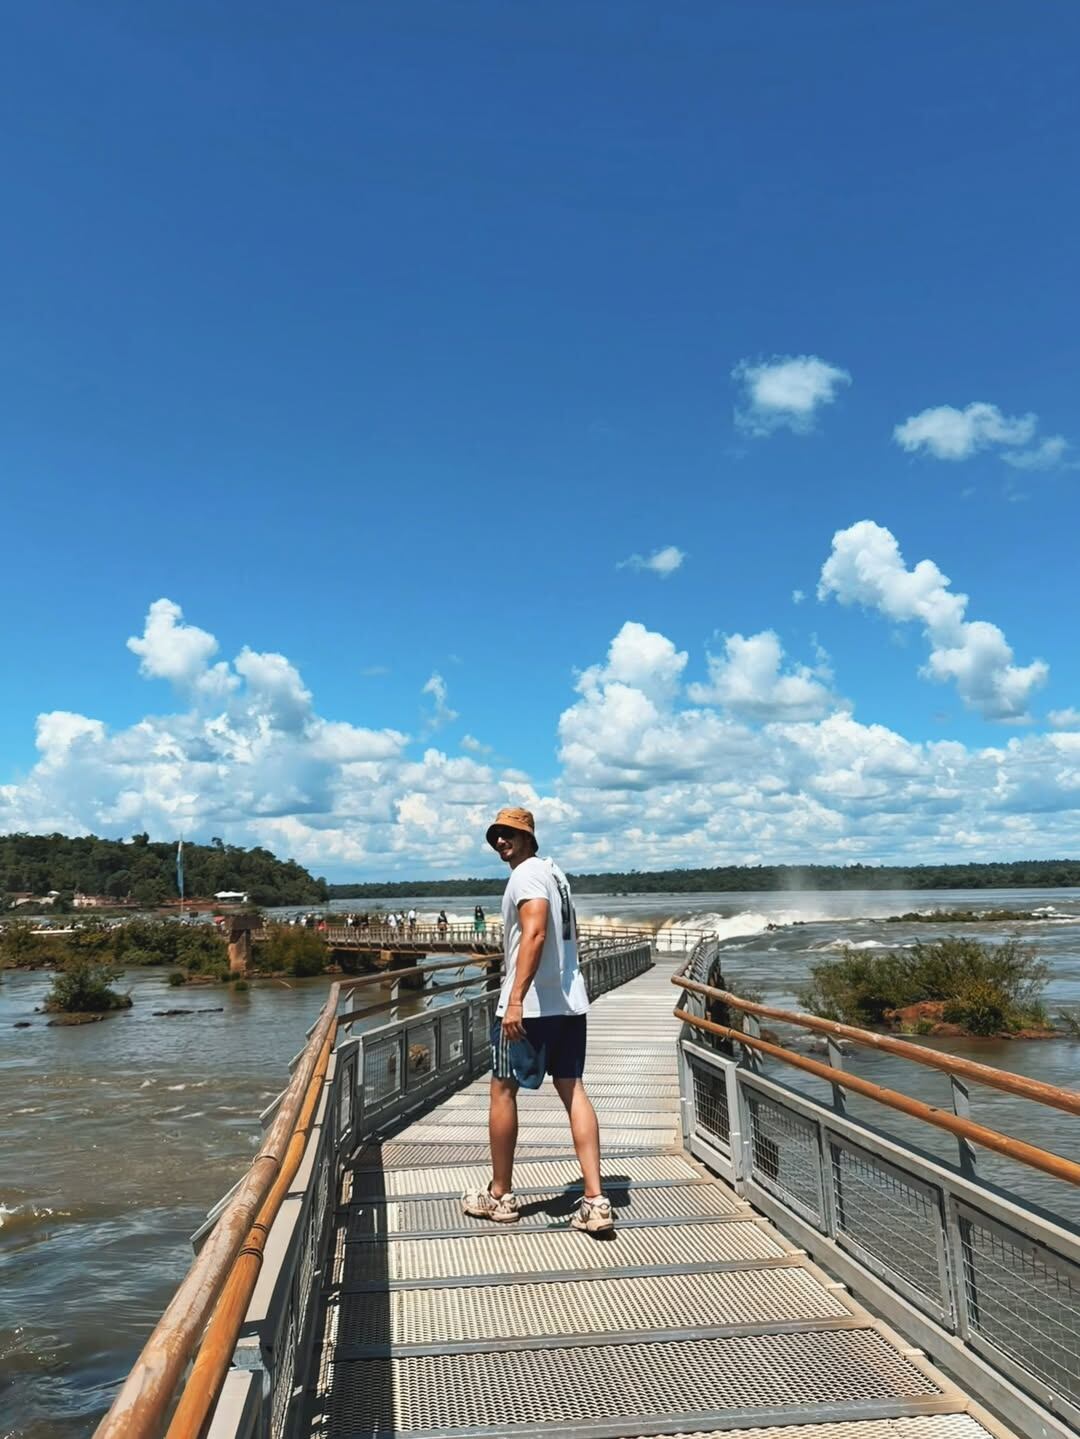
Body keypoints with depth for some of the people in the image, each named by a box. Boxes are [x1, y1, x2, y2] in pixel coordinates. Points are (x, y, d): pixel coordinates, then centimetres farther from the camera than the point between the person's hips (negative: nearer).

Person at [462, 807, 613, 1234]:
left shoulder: (526, 874, -11)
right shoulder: (555, 873, 17)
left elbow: (535, 934, -25)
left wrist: (516, 999, -29)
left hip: (529, 1005, -9)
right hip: (570, 1002, 9)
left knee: (503, 1090, 6)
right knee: (572, 1090, 5)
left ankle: (500, 1196, 17)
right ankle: (595, 1201, 0)